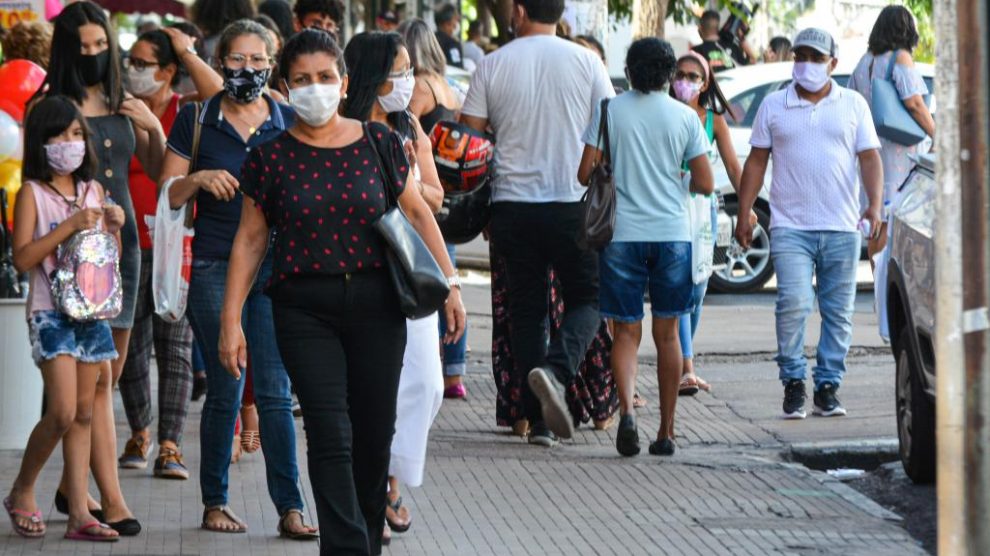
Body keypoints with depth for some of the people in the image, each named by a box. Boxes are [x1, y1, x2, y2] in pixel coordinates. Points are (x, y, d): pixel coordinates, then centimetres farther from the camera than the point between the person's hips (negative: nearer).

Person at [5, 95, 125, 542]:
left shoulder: (93, 190, 12)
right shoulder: (33, 193, -5)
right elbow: (22, 258, -14)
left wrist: (114, 227, -1)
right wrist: (69, 226, -19)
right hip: (51, 312, -6)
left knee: (83, 414, 4)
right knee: (63, 413, -13)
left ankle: (79, 513, 4)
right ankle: (22, 493, 7)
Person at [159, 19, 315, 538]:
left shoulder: (291, 123, 8)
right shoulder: (196, 120, 5)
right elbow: (168, 194, 5)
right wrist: (199, 178, -14)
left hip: (275, 266, 1)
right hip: (216, 268, -1)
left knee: (275, 392, -4)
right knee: (225, 391, 2)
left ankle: (290, 508, -3)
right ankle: (215, 502, 14)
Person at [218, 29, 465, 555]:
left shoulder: (378, 143, 4)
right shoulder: (271, 158, 1)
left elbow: (417, 212, 11)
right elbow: (250, 240, 4)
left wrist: (449, 285, 7)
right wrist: (231, 320, 0)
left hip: (376, 304, 2)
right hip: (305, 309, -2)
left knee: (374, 433, 6)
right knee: (330, 434, -12)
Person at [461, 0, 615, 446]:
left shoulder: (492, 65, 0)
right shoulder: (585, 62, -2)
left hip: (513, 202, 1)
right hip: (573, 202, -1)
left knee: (526, 308, 10)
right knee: (587, 297, 10)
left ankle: (539, 421, 8)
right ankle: (556, 369, -19)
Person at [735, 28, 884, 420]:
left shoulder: (853, 105, 9)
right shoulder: (773, 106, 9)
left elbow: (869, 157, 5)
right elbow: (756, 162, 10)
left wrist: (875, 205, -10)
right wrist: (743, 215, 5)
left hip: (841, 228, 1)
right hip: (790, 226, -1)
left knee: (838, 312, 2)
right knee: (793, 303, -15)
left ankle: (828, 388, 9)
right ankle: (793, 382, -5)